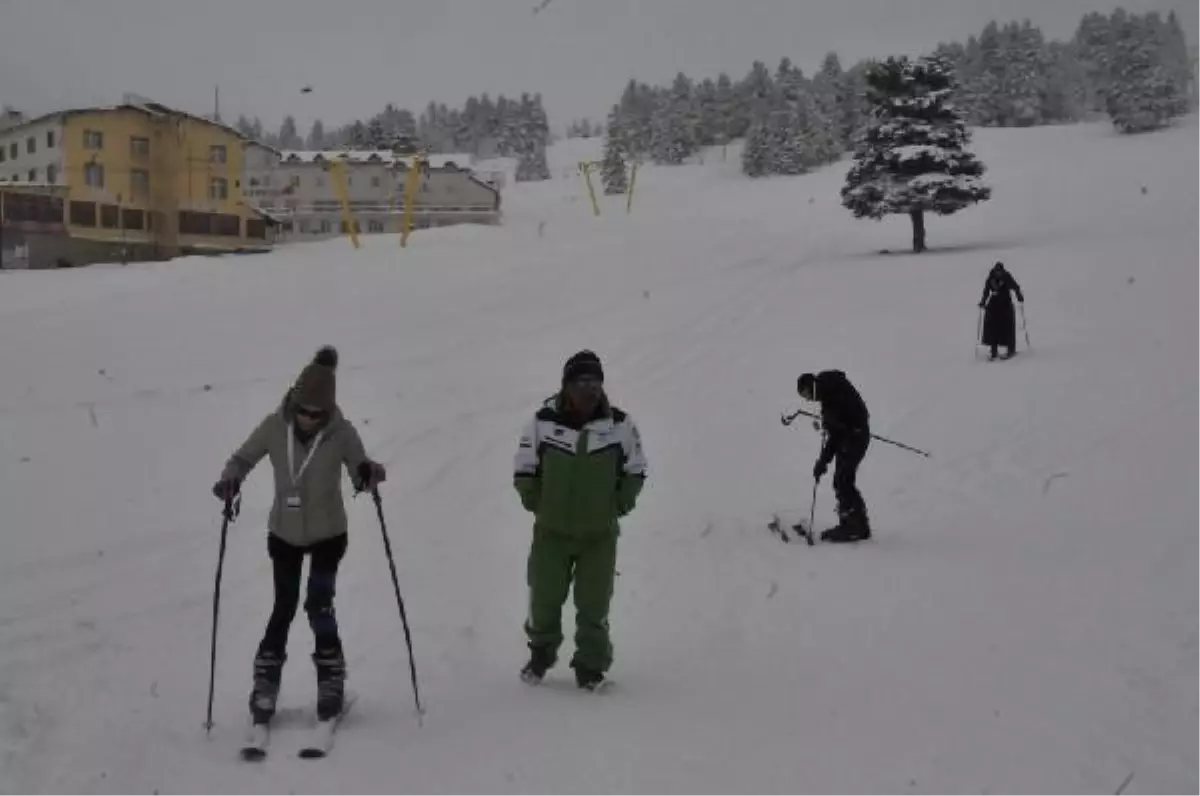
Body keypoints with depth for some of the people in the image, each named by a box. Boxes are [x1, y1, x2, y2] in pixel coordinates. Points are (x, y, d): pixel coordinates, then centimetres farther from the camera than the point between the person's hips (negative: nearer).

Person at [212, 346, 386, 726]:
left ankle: (331, 679, 14)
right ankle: (266, 680, 22)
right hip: (284, 533, 2)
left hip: (328, 533, -1)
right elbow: (243, 457, -4)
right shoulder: (275, 425, -16)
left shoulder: (341, 433, -20)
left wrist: (370, 472, -32)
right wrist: (230, 479, -25)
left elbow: (360, 467, -9)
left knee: (319, 605, -5)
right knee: (284, 607, 6)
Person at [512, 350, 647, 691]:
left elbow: (635, 471, 6)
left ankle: (591, 667, 18)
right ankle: (540, 655, 34)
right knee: (544, 599, 9)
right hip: (551, 532, 0)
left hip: (600, 534, 0)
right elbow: (524, 469, 5)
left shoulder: (620, 425, -7)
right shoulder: (542, 423, -9)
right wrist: (536, 504, -1)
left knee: (593, 605, 2)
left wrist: (617, 506, 0)